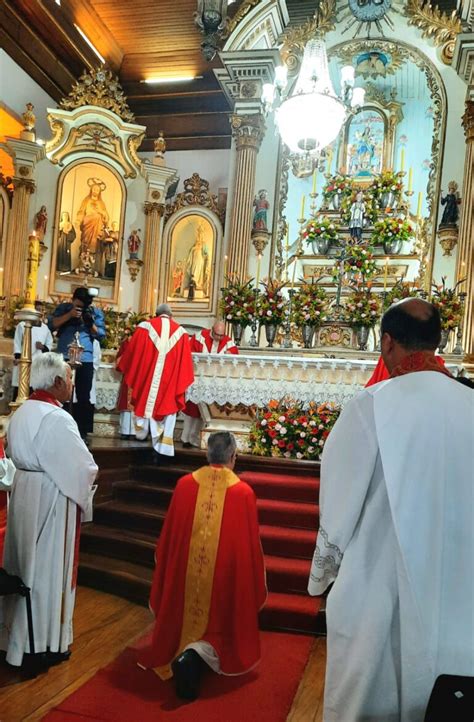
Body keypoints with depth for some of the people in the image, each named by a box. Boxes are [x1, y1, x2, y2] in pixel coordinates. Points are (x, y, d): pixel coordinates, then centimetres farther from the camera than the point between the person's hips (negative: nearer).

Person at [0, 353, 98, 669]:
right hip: (51, 499, -8)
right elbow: (83, 467, -20)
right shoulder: (57, 418, -21)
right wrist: (88, 476, 0)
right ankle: (46, 644, 18)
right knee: (50, 568, 4)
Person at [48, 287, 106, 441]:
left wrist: (90, 324, -15)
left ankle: (82, 432, 5)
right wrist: (69, 315, -13)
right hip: (64, 358, 1)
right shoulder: (63, 308, 9)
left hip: (85, 360, 0)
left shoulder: (96, 312, 7)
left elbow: (101, 335, 3)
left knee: (83, 397, 1)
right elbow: (51, 325, -4)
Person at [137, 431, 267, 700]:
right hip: (227, 575, -3)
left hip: (185, 573, 3)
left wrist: (166, 574, 20)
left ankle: (185, 654, 7)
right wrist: (255, 591, 10)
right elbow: (250, 545, -4)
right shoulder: (244, 492, -10)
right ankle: (196, 656, -14)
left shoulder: (185, 484, -4)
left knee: (187, 625, 29)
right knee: (220, 627, 12)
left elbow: (169, 536, 5)